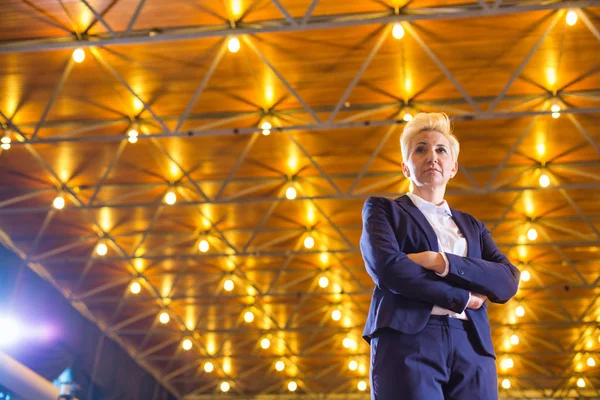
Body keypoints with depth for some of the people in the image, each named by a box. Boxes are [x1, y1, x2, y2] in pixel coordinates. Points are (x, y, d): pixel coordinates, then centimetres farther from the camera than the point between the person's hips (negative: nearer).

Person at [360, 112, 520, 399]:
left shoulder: (472, 226, 23)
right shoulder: (383, 209, 13)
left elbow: (509, 281, 6)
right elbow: (386, 267, -7)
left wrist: (441, 262, -8)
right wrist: (463, 297, -2)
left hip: (472, 349, 4)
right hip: (407, 343, -3)